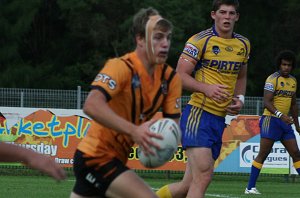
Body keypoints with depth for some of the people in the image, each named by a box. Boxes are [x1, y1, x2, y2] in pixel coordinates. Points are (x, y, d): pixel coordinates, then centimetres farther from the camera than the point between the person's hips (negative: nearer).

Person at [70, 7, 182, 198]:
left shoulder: (170, 78, 1)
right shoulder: (122, 67, -20)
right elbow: (92, 106, -35)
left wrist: (162, 140, -21)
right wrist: (133, 131, -44)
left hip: (115, 159, 8)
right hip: (97, 157, -8)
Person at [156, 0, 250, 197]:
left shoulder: (244, 44, 13)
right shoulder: (200, 40, -7)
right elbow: (180, 75, -9)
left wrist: (239, 98, 9)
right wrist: (206, 88, -24)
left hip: (220, 120, 7)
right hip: (198, 113, -7)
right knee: (203, 175, -20)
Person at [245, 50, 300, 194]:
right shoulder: (273, 79, -9)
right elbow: (267, 102, -19)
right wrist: (280, 115, -32)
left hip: (285, 122, 7)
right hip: (271, 119, -7)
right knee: (263, 154, -7)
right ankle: (250, 187, -4)